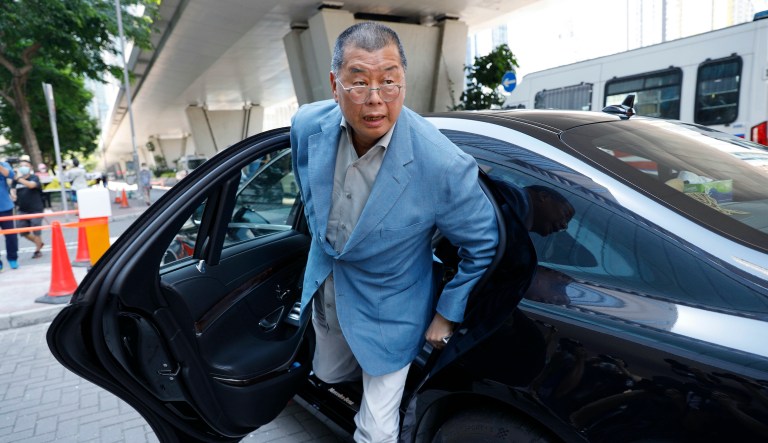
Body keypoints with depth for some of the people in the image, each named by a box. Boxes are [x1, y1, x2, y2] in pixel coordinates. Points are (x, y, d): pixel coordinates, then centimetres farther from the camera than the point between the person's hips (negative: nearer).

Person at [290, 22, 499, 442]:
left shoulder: (443, 165, -33)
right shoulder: (307, 126, -18)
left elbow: (483, 246, -16)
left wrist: (448, 315, -7)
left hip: (388, 308, -5)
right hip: (324, 286, 6)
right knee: (329, 375, 31)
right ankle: (372, 374, 63)